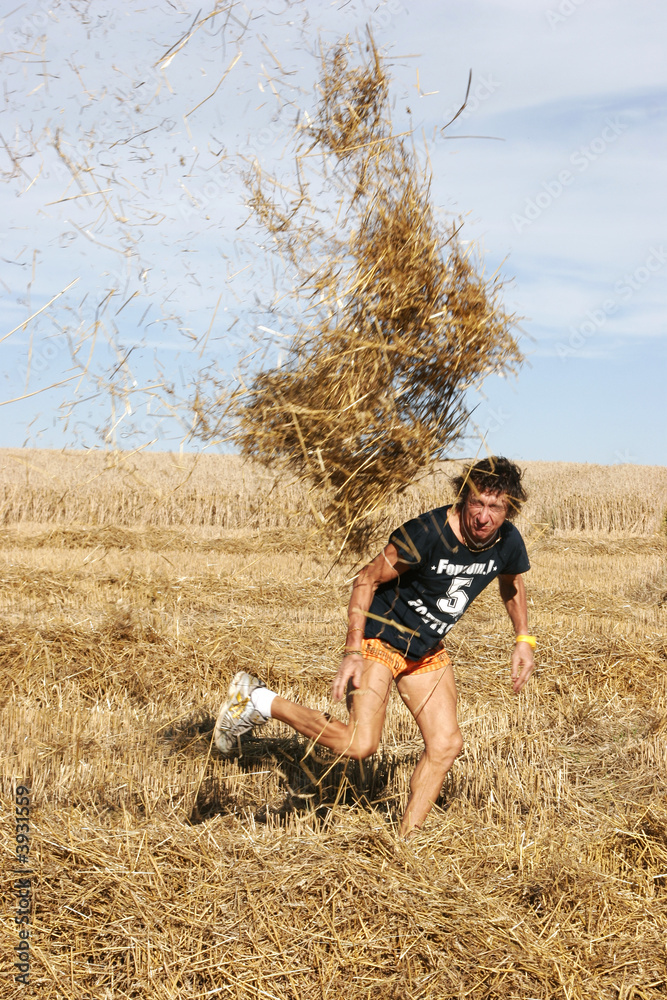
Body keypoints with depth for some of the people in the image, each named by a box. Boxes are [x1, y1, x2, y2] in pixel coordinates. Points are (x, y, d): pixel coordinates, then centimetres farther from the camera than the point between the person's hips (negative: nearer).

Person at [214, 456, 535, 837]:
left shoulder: (508, 542, -9)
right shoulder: (426, 534, -29)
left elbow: (512, 582, 16)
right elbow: (367, 579, -20)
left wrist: (524, 639, 8)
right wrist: (353, 652, -24)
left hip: (428, 649, 7)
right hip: (380, 638, -7)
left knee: (446, 743, 0)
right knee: (360, 744, -18)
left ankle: (406, 840, 15)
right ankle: (257, 700, -3)